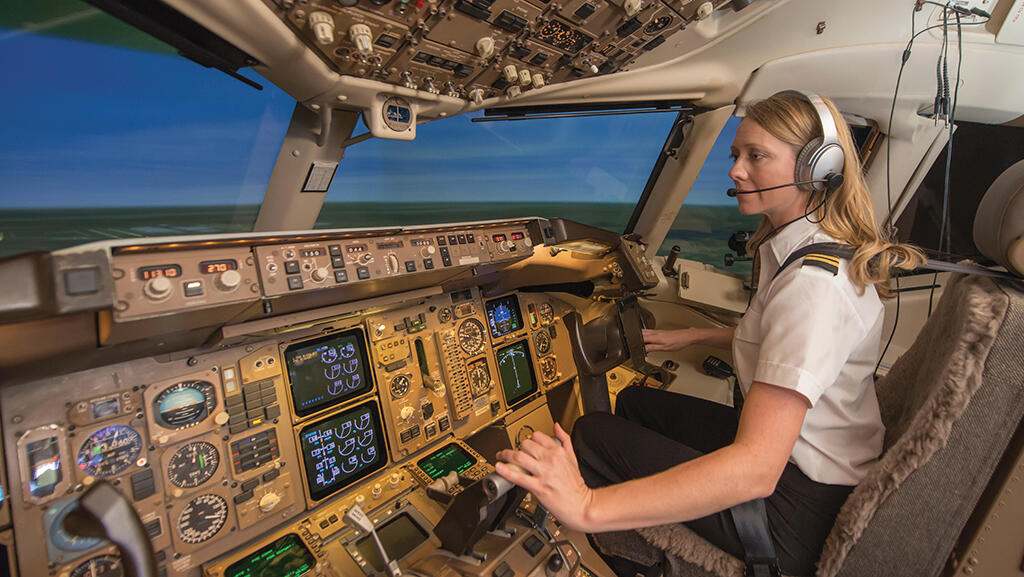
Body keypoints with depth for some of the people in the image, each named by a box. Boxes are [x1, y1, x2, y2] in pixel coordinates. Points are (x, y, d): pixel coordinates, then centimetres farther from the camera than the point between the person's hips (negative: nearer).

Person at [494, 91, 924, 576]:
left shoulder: (815, 282, -29)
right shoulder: (810, 246, 4)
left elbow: (755, 469, -36)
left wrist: (587, 506, -39)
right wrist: (691, 336, 21)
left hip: (802, 507, -9)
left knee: (593, 435, -9)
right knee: (632, 402, 15)